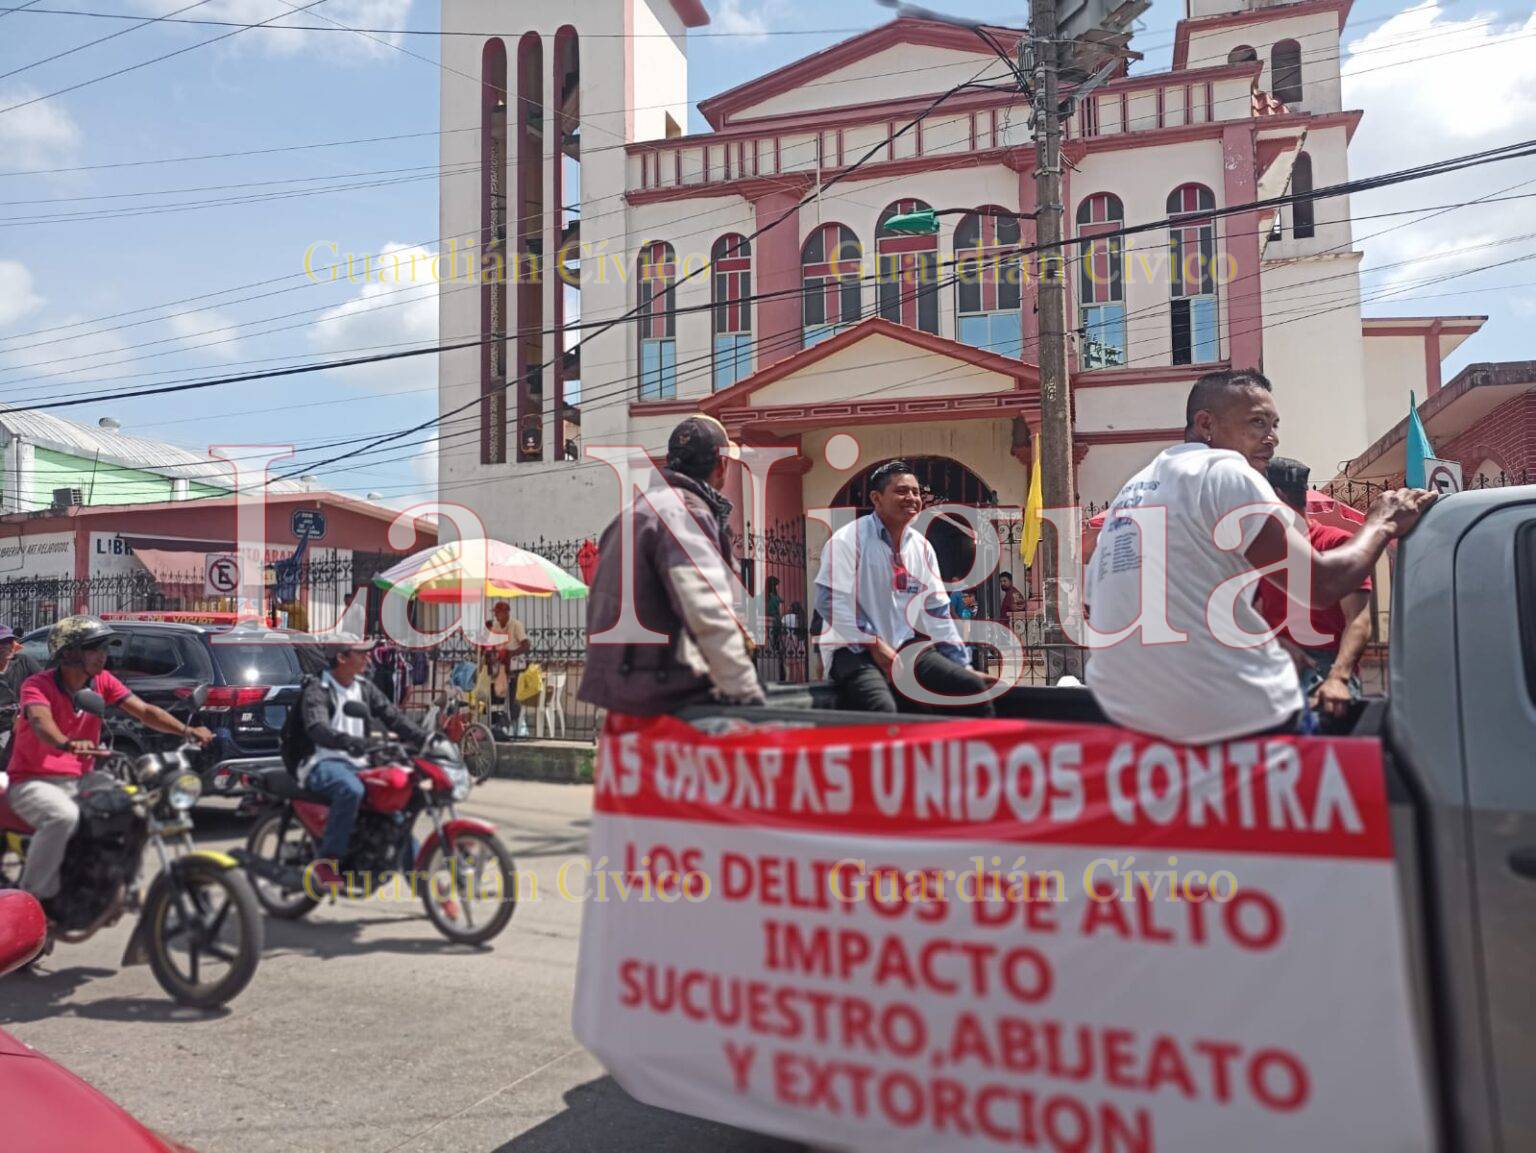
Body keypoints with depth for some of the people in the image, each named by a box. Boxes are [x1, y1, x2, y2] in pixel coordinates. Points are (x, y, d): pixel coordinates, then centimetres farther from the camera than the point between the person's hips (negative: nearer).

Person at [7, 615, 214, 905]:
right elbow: (41, 722, -34)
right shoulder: (37, 685, -13)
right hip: (34, 781, -6)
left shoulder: (103, 681, 2)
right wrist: (67, 744, -56)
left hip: (79, 782, 6)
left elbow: (144, 711, -7)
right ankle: (33, 896, -18)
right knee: (64, 815, -35)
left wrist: (185, 730, -24)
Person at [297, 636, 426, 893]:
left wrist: (424, 739, -10)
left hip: (357, 764, 7)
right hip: (324, 763, -7)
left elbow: (393, 716, 6)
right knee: (351, 790, -37)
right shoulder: (317, 689, -7)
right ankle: (326, 861, -29)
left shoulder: (365, 688, 14)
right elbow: (316, 728, -24)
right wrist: (346, 741, -44)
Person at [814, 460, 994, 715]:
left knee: (972, 686, -10)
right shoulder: (849, 539, -8)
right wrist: (875, 646, -16)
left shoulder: (922, 547, 12)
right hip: (853, 650, -6)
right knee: (883, 709, -35)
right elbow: (831, 603, -15)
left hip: (905, 647, 6)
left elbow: (937, 610, 15)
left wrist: (961, 665, 10)